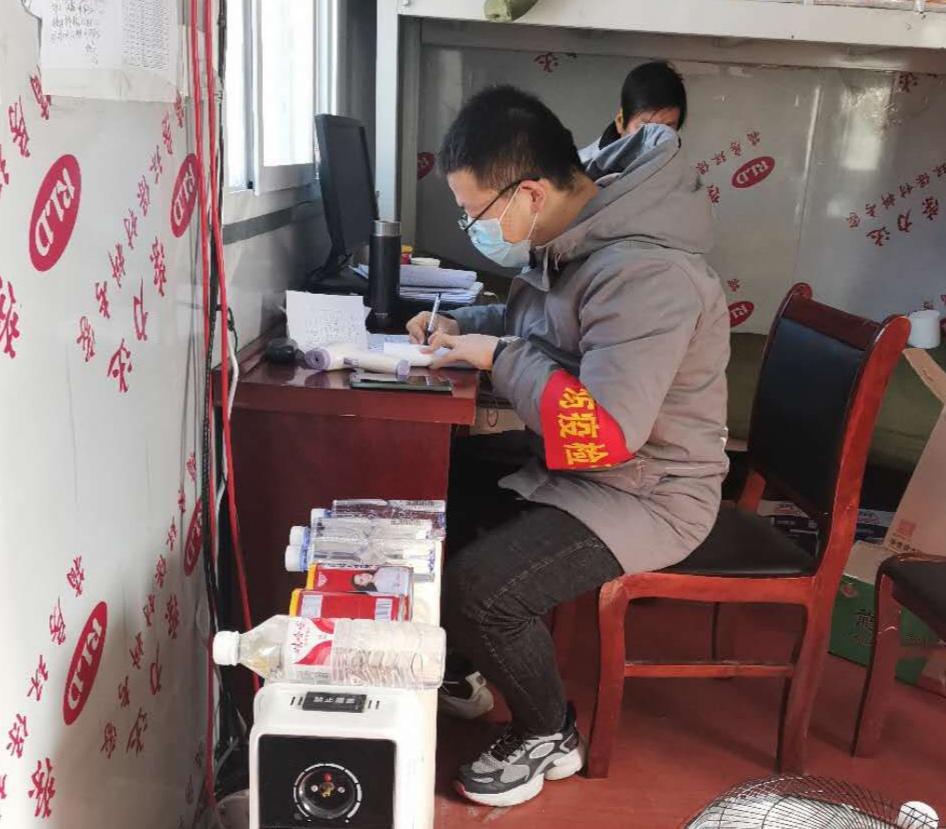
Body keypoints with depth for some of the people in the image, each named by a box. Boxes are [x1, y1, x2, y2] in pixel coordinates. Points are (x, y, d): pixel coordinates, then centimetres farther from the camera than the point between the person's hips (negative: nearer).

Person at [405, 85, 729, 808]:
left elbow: (603, 429, -36)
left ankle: (549, 738, 7)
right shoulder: (570, 232, 0)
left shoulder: (643, 273, -30)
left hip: (645, 493, -9)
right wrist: (462, 324, 1)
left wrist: (498, 357, -24)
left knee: (477, 587, -24)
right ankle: (459, 668, 27)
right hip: (565, 463, 10)